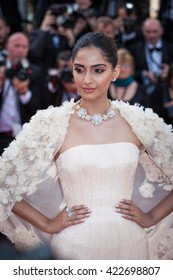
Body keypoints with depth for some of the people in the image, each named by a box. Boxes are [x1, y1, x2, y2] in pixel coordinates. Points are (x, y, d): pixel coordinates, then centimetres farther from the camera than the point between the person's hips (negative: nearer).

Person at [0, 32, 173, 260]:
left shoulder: (142, 123, 0)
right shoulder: (50, 123, -5)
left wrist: (151, 217, 1)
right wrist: (47, 224, -4)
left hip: (128, 243, 2)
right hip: (74, 247, -1)